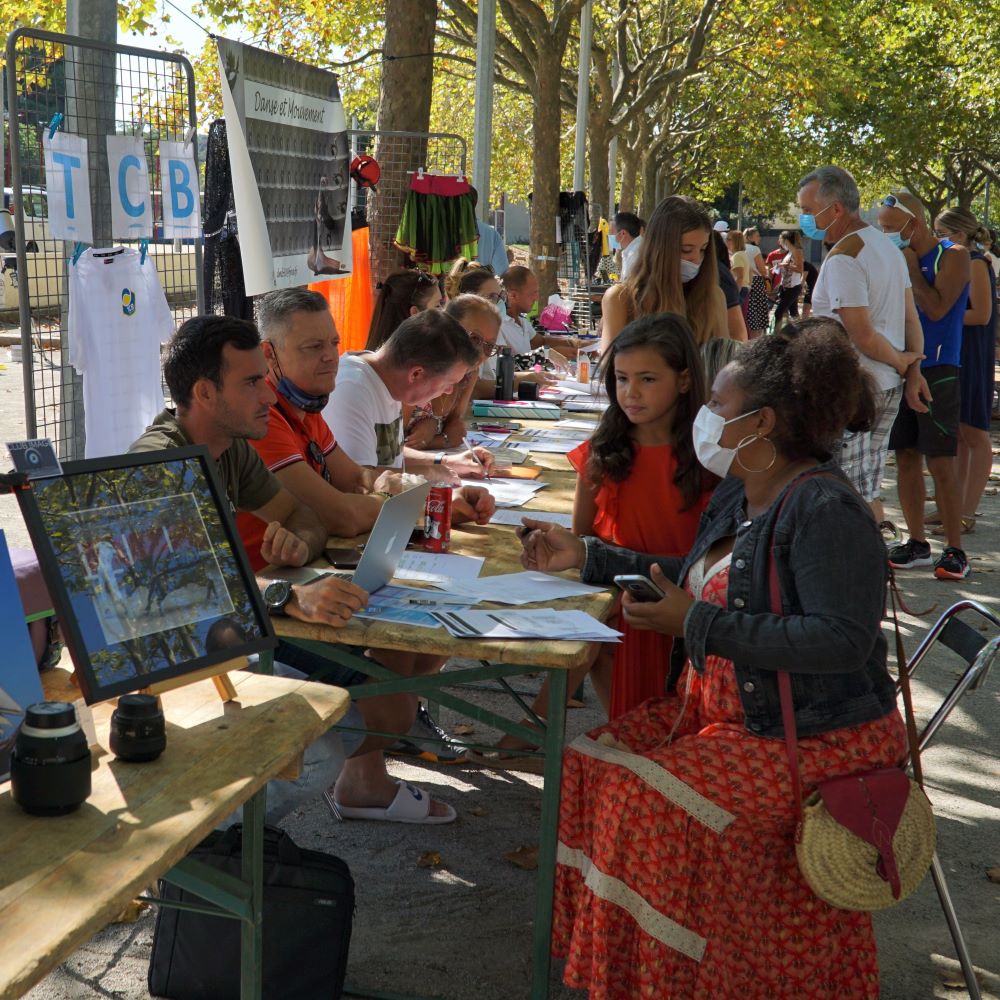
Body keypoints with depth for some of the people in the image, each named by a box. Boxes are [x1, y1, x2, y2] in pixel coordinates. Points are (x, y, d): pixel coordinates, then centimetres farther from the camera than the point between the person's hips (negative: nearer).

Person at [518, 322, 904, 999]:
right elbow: (701, 582, 22)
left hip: (815, 735, -9)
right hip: (721, 708, 9)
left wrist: (699, 625, -26)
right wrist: (587, 557, 16)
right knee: (589, 765, -2)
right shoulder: (738, 495, 9)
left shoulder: (827, 510, -20)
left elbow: (844, 640, -29)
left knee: (651, 799, -23)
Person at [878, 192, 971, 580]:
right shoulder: (900, 258, 13)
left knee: (940, 464, -7)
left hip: (936, 370, -7)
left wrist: (911, 267, -11)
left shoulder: (952, 256, -6)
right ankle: (916, 543, 16)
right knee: (906, 457, 8)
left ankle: (955, 551, 0)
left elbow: (936, 309, -18)